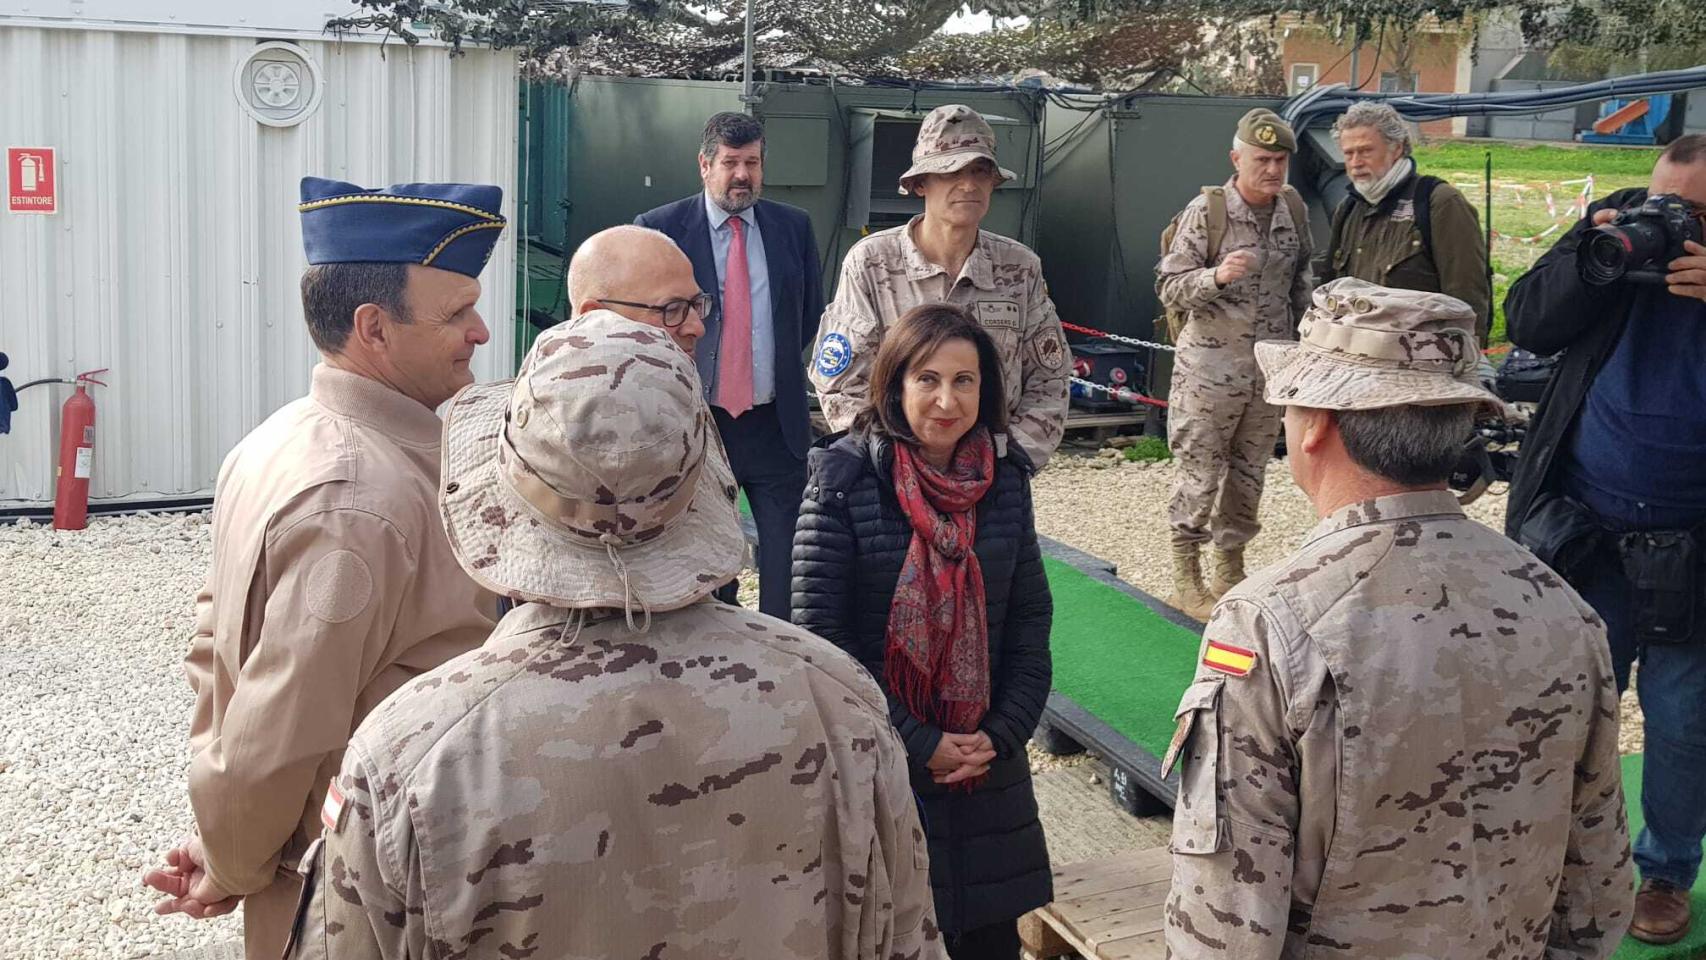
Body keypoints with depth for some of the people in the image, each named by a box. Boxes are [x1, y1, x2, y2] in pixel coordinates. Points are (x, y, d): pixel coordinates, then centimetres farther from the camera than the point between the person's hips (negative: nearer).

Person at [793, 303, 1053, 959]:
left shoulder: (1004, 480, 2)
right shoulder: (843, 481, -11)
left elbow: (1030, 621, 6)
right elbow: (820, 634, -14)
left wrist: (1002, 734, -6)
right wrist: (917, 744, -14)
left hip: (987, 764, 4)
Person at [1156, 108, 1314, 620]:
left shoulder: (1293, 210, 4)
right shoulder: (1205, 211, -12)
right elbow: (1169, 287, -12)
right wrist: (1217, 276, -28)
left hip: (1271, 368, 5)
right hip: (1211, 368, -5)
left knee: (1249, 474, 13)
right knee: (1200, 473, 0)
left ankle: (1230, 568, 26)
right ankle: (1186, 578, 12)